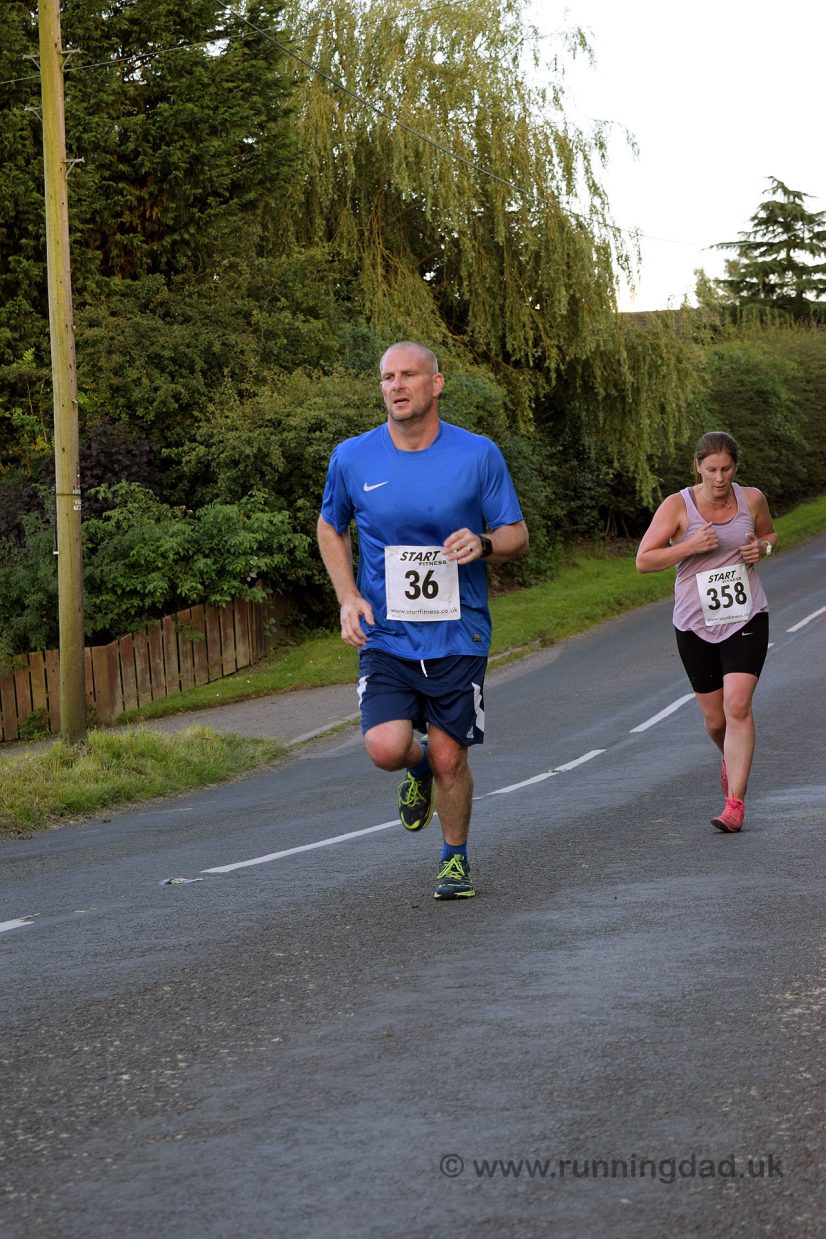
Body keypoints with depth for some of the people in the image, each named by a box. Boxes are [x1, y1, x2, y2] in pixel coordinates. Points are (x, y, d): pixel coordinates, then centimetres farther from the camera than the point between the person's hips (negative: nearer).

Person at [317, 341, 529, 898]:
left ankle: (456, 857, 29)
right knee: (386, 748, -17)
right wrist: (348, 597, 1)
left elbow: (518, 535, 4)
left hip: (458, 636, 0)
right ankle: (419, 767, 21)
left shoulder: (479, 455, -4)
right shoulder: (352, 458, -1)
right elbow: (331, 528, 16)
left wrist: (484, 544, -20)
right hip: (386, 637, 1)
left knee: (449, 758, 3)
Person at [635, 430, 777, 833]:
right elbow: (643, 560, -9)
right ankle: (731, 759, 46)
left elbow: (769, 534, 19)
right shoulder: (677, 506, -9)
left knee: (738, 706, -17)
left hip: (746, 619, 0)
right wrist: (690, 546, -22)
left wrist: (762, 548, -5)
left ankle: (735, 804, -16)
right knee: (715, 720, 9)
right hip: (696, 625, 0)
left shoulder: (751, 499, -1)